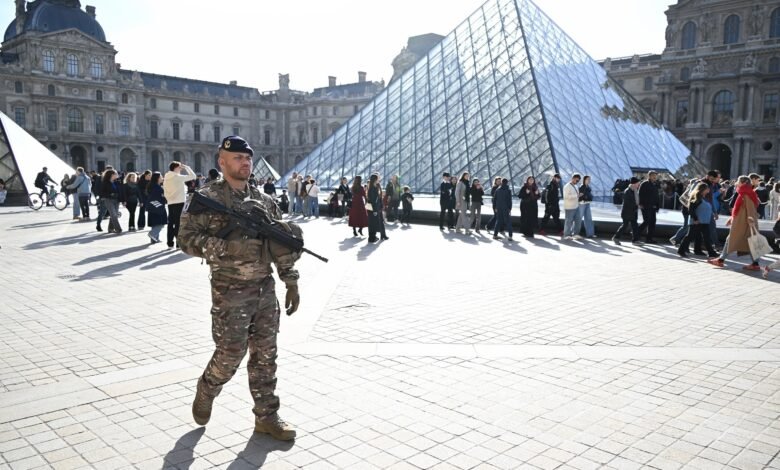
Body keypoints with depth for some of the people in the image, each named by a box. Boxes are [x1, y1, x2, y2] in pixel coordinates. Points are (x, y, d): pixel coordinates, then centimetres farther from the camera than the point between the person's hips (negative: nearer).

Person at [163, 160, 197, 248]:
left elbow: (165, 191, 13)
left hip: (170, 203, 7)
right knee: (178, 223, -4)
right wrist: (187, 167, 1)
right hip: (179, 202, -7)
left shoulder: (166, 178, 10)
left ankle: (170, 242, 12)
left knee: (171, 223, 9)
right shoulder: (178, 177, -11)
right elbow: (193, 176, -9)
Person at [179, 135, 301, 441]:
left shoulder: (264, 200, 10)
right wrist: (226, 247, -23)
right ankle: (205, 392, 30)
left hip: (265, 289, 5)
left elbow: (282, 245, 12)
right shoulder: (208, 198, -6)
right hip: (230, 291, -5)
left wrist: (291, 283, 8)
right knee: (230, 354, 0)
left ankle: (266, 416, 20)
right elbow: (187, 239, -12)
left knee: (265, 355, 9)